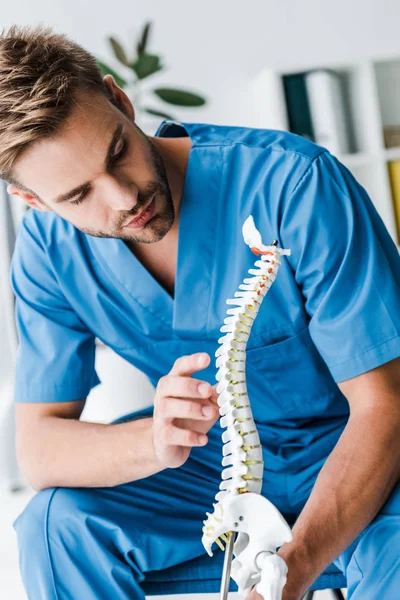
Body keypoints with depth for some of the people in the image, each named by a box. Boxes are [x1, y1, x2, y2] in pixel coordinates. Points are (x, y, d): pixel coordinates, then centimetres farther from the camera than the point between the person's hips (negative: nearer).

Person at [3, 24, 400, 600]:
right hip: (213, 463, 4)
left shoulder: (294, 184, -26)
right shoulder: (48, 250, -12)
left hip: (349, 453, -3)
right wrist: (155, 440, -35)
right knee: (57, 523, -22)